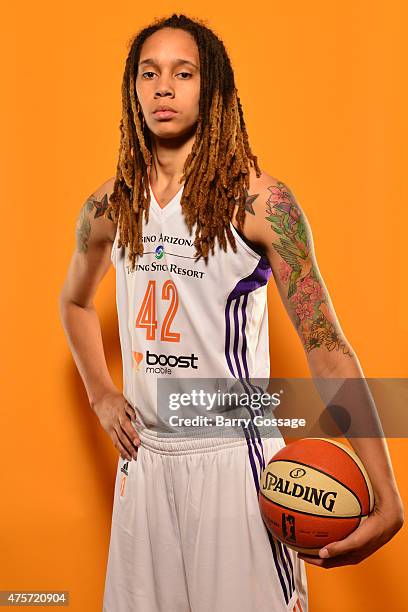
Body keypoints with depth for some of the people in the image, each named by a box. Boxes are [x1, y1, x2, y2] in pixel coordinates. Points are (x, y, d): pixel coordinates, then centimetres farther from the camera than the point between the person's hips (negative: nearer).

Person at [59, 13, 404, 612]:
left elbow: (326, 345, -16)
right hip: (143, 455, 5)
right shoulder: (109, 206, 2)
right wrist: (100, 394, 9)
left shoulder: (257, 199, -12)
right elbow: (75, 302, 22)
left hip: (231, 456, -4)